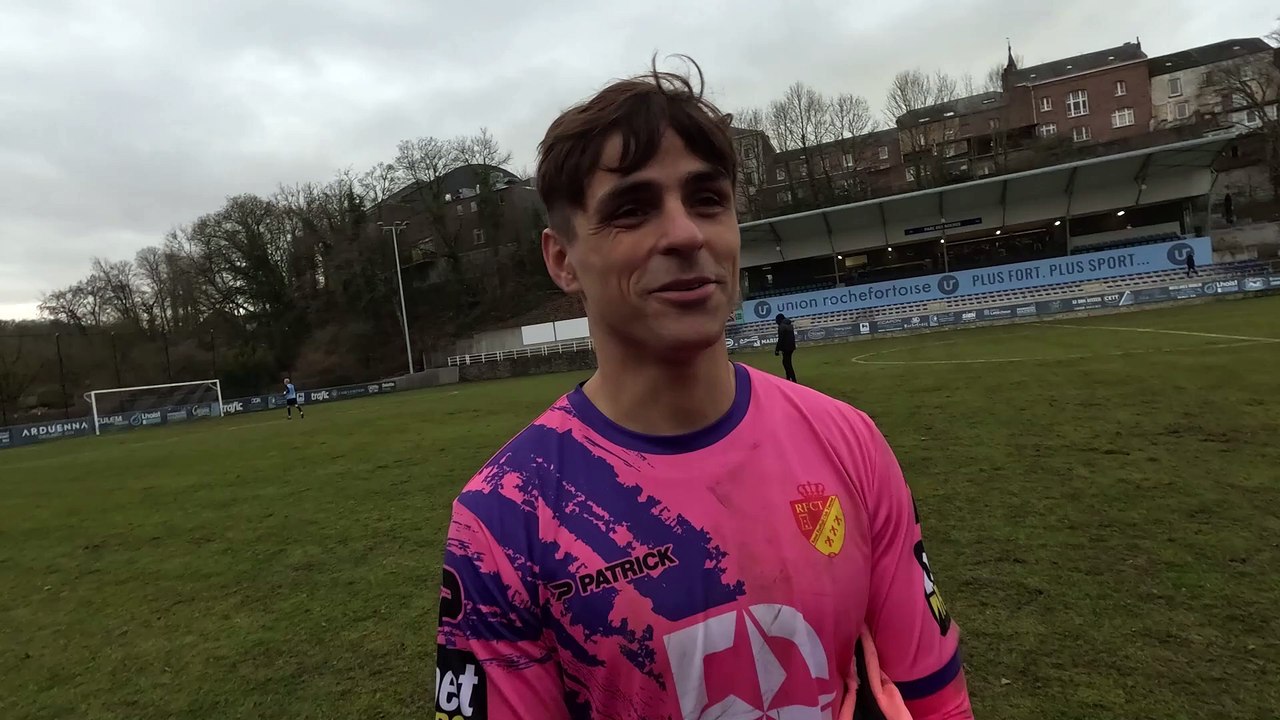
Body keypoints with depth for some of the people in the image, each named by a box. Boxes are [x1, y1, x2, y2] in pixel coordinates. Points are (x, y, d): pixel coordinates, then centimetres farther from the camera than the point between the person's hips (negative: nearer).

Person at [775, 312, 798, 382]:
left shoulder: (781, 326, -16)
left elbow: (780, 339, -18)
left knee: (787, 363, -4)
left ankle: (794, 380, -6)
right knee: (786, 362, 20)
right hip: (791, 347, 9)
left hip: (786, 347, -9)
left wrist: (777, 349, -13)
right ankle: (788, 378, 28)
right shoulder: (790, 325, 12)